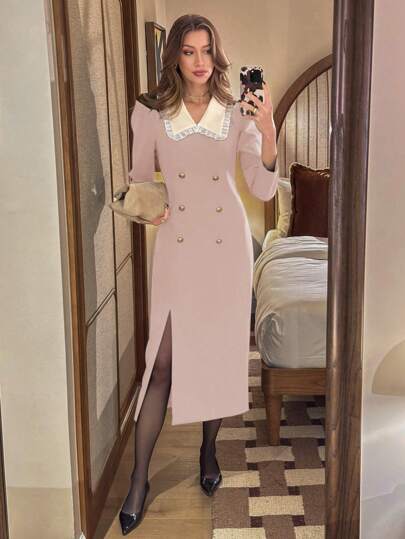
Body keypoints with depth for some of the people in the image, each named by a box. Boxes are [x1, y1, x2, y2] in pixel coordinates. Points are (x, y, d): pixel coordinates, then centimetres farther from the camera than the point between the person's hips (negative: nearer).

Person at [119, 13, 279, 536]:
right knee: (162, 361, -4)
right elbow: (139, 179, 11)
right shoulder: (150, 112, -1)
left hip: (228, 243, 1)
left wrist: (268, 131, -19)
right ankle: (139, 479, 8)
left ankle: (209, 448, 33)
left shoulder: (237, 114, 1)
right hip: (176, 244, -1)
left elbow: (264, 189, -6)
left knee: (220, 351, 9)